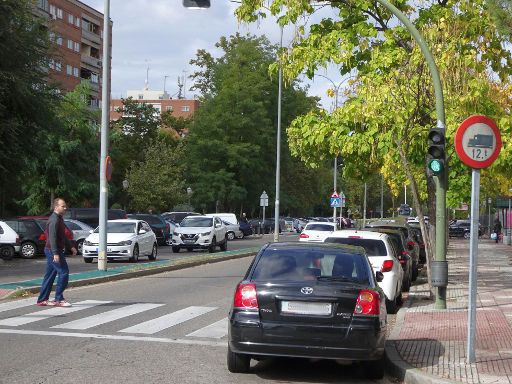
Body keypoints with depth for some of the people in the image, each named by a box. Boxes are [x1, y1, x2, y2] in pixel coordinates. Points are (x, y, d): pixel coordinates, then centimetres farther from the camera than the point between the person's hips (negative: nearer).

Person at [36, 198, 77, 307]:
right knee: (63, 272, -10)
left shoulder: (59, 219, 18)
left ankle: (42, 300, 15)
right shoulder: (54, 220, -15)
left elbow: (63, 236, 28)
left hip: (52, 251, 10)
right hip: (53, 251, -10)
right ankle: (59, 299, -6)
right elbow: (52, 237, -23)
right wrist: (55, 253, -29)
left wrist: (71, 247, 25)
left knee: (50, 275, 11)